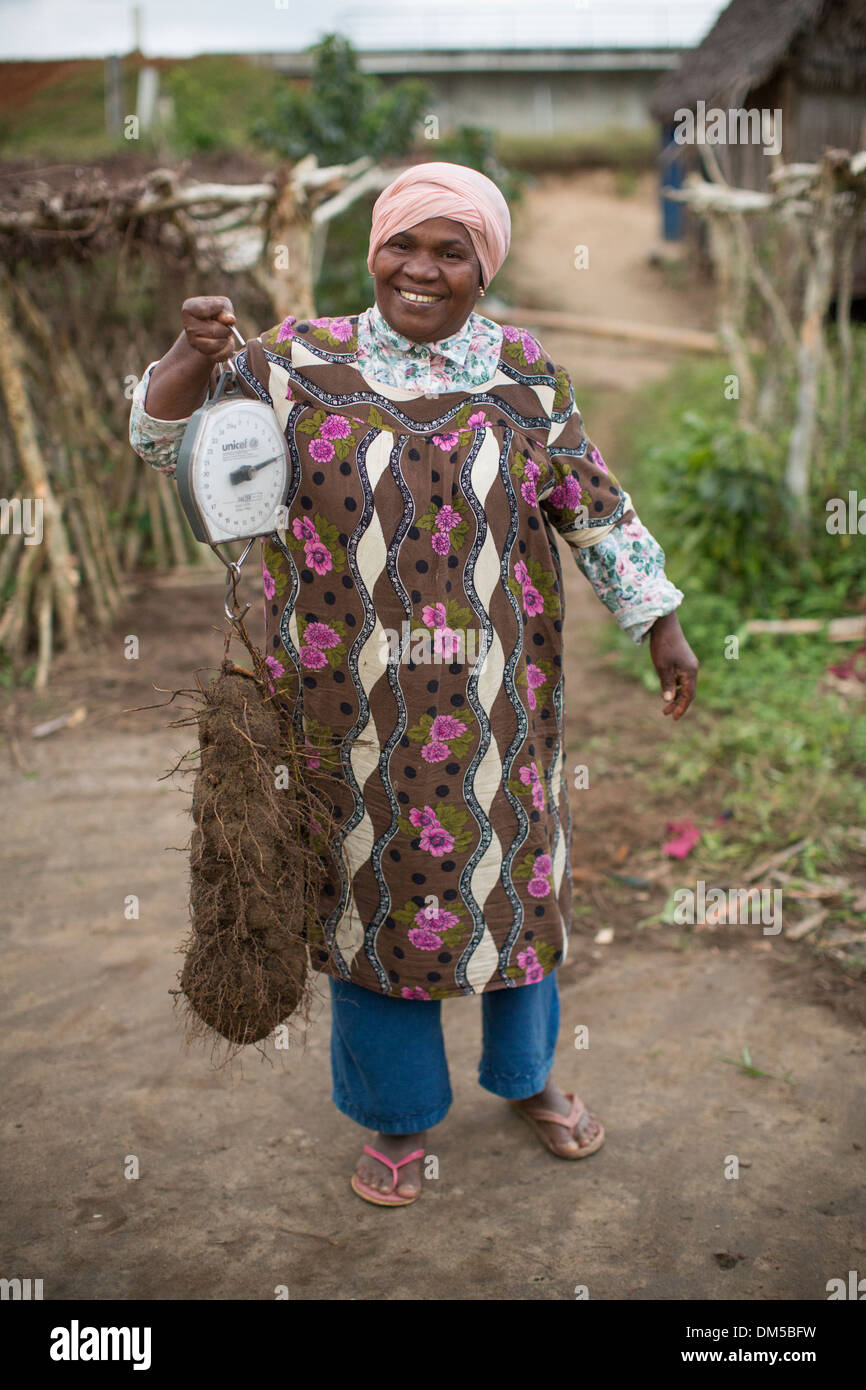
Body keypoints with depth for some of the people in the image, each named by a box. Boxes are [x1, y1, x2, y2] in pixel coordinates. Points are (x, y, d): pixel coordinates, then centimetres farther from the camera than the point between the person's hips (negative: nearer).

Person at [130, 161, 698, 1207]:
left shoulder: (525, 376, 2)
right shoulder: (301, 361, -1)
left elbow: (596, 510, 7)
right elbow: (165, 440, -2)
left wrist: (661, 627, 5)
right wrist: (193, 354, -21)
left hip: (493, 706, 1)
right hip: (355, 709, -1)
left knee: (509, 876, 15)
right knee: (372, 888, 10)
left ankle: (527, 1077, 42)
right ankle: (399, 1118, 33)